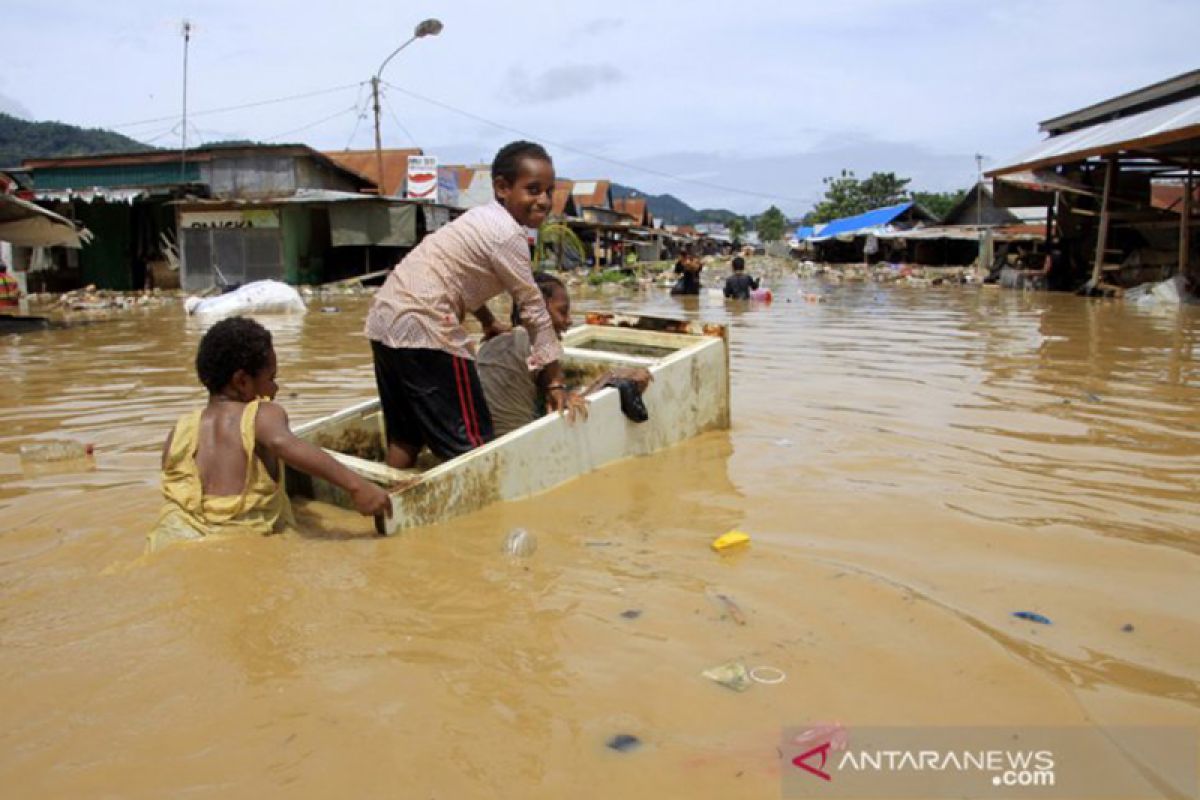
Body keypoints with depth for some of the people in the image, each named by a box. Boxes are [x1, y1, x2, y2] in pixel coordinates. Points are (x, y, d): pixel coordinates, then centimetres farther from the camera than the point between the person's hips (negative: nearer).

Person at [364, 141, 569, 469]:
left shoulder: (484, 219, 17)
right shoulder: (507, 235, -11)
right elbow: (535, 310, -7)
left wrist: (490, 323, 43)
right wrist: (556, 382, -2)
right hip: (422, 328, -10)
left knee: (405, 437, 19)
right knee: (471, 444, -4)